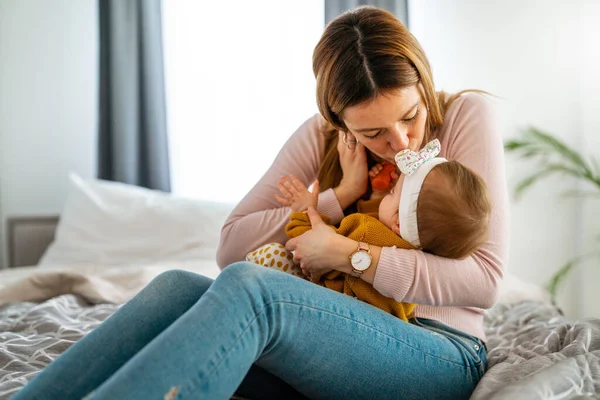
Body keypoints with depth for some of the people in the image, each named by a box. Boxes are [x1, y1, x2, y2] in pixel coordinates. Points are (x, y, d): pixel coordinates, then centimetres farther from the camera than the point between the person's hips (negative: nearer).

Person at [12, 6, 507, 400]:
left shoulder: (466, 115, -3)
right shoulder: (321, 136, 7)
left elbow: (483, 280, -11)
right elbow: (232, 247, 0)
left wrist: (348, 255, -18)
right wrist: (341, 197, -9)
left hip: (443, 354, -4)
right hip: (344, 343, 4)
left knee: (246, 286, -33)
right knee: (180, 287, -24)